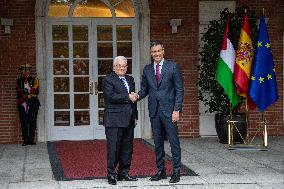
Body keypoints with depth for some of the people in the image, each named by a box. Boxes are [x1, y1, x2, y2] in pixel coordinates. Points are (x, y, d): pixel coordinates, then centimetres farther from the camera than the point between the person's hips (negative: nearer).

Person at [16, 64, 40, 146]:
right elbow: (18, 93, 9)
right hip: (22, 103, 1)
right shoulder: (19, 81, 11)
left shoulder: (34, 79, 5)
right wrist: (22, 102, -5)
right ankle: (25, 140, -2)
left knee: (32, 121, -5)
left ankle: (31, 139, -3)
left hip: (33, 102, -1)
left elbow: (36, 91, -2)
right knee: (24, 122, -3)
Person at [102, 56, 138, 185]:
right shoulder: (108, 80, -4)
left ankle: (123, 173, 18)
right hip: (114, 121, -7)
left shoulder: (130, 79, 19)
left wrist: (135, 116, 16)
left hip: (128, 121, 7)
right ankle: (111, 174, 2)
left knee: (127, 148, 10)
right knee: (113, 148, -5)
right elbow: (110, 96, -18)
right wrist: (127, 97, -15)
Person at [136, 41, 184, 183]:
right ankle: (161, 171, 16)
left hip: (169, 110, -4)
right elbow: (144, 89, 16)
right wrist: (138, 96, -8)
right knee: (157, 142, 9)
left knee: (173, 141, -3)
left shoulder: (173, 67, -1)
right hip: (154, 111, 4)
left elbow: (179, 89, -3)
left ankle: (176, 171, 3)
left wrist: (176, 110, -10)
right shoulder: (147, 69, 11)